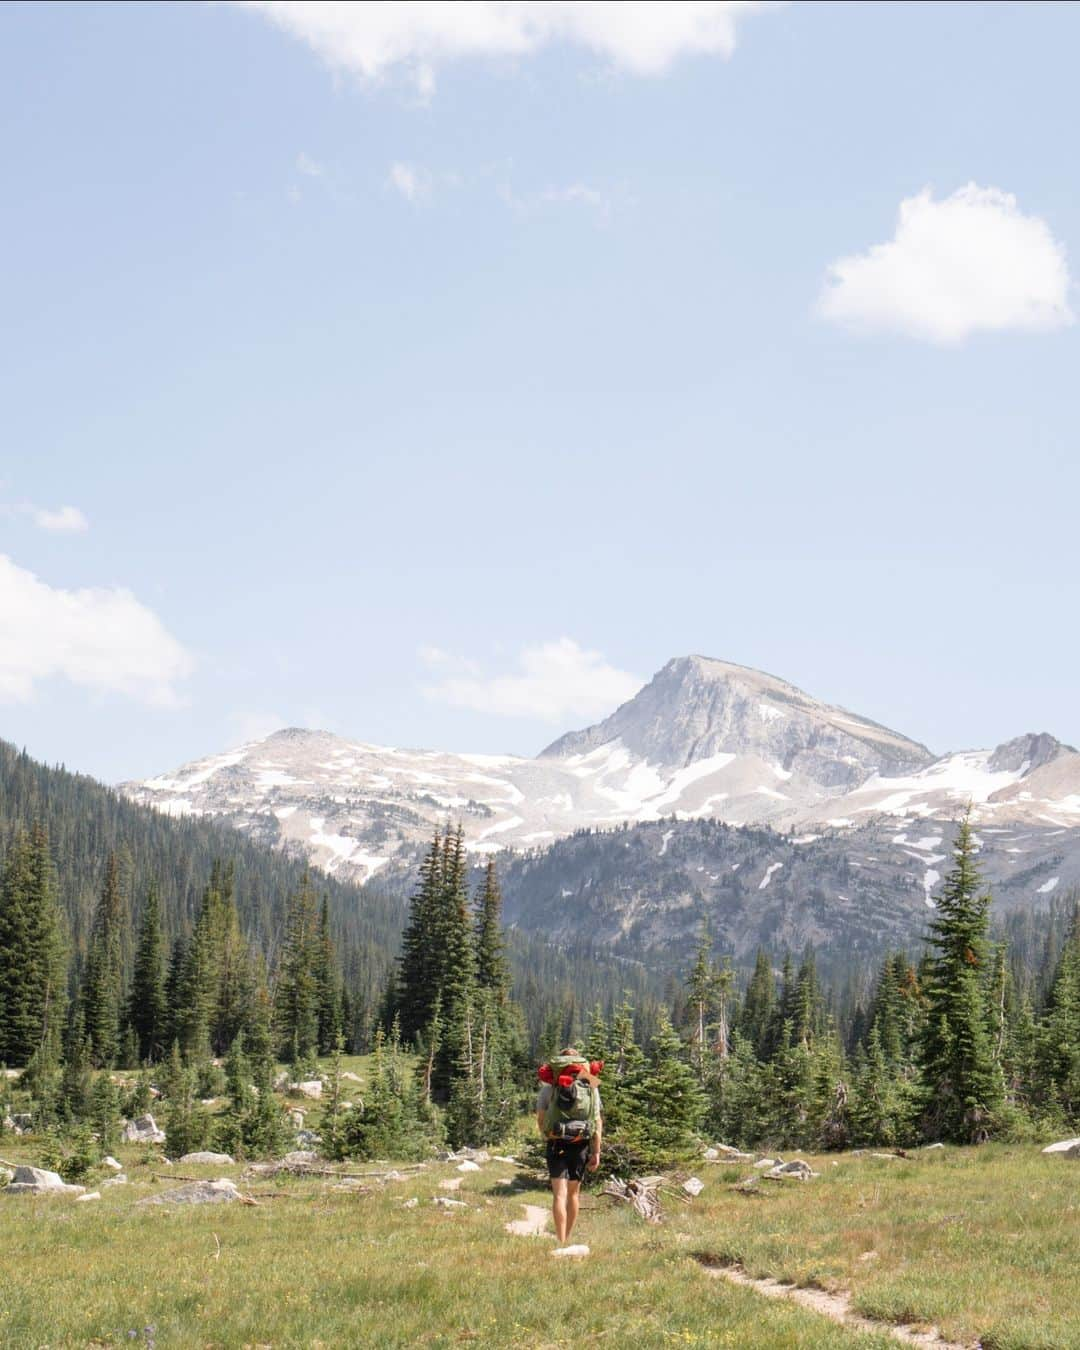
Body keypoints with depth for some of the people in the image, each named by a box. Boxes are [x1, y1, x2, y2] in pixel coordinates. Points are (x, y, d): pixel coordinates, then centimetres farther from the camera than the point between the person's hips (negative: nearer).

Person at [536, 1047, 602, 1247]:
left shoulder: (549, 1087, -2)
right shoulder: (590, 1087, 2)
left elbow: (540, 1120, 3)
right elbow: (598, 1122, -1)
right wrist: (596, 1152, 3)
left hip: (556, 1145, -2)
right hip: (581, 1145, 2)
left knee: (559, 1194, -5)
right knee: (573, 1193, 17)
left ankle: (561, 1243, -15)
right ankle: (567, 1240, 26)